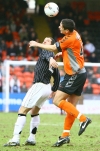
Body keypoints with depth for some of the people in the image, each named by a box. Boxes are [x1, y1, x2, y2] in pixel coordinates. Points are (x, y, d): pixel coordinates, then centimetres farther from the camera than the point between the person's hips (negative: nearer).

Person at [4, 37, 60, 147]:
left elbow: (47, 54, -28)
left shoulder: (46, 51, -3)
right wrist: (54, 90, 37)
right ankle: (31, 139, 23)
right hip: (47, 88, 9)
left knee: (22, 111, -9)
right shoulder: (53, 62, 19)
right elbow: (57, 77, 23)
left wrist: (50, 59, -52)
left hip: (39, 86, -9)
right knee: (34, 112, 25)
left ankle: (15, 139, -18)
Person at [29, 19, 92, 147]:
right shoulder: (74, 34, 8)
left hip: (74, 75, -9)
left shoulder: (70, 39, -19)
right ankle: (65, 135, 8)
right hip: (80, 74, 9)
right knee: (70, 107, 7)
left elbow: (53, 48, -6)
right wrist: (63, 53, 14)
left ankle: (83, 119, -14)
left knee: (57, 101, -10)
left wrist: (37, 44, 6)